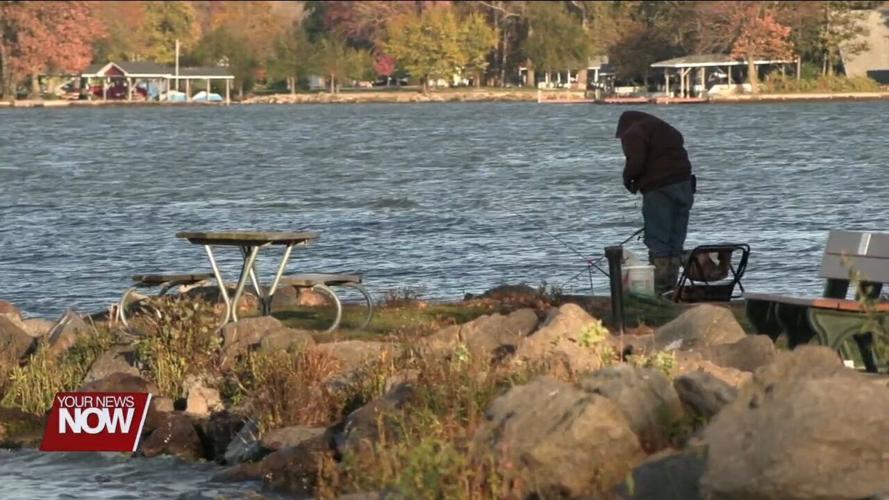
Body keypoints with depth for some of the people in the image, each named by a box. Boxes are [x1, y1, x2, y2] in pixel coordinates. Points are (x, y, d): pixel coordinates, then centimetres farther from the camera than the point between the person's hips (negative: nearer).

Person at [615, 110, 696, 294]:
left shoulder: (633, 134, -2)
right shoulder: (668, 130, 24)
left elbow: (636, 162, -17)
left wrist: (628, 178, 3)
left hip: (658, 189, -8)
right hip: (684, 183, 8)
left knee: (658, 242, -3)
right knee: (676, 242, 13)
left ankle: (659, 287, -4)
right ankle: (671, 284, 16)